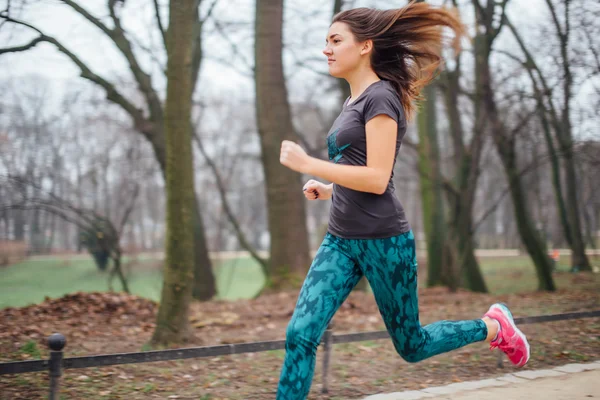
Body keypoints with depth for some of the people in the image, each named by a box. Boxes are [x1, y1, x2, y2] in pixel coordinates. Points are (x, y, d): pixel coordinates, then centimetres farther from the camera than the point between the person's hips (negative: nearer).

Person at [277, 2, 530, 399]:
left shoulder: (380, 97, -12)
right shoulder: (354, 101, 14)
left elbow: (376, 179, -21)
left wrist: (307, 164, -19)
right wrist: (329, 190, 9)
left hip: (383, 241, -8)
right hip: (341, 241, 8)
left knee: (412, 347, 10)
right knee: (300, 335, -6)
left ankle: (493, 326, 32)